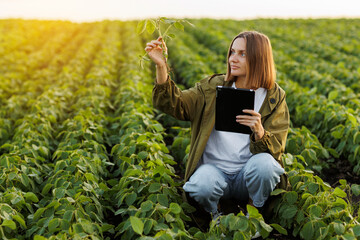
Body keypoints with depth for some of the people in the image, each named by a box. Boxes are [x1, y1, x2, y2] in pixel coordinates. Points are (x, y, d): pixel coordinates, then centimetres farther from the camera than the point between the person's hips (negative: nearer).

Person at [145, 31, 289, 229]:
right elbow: (175, 105, -7)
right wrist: (161, 67, -20)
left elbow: (276, 149, -6)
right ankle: (214, 216, 3)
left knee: (264, 163, -33)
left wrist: (259, 132, -29)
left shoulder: (274, 98, 2)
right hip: (214, 169, 0)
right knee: (202, 186, -33)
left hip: (249, 175, 0)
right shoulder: (213, 88, 5)